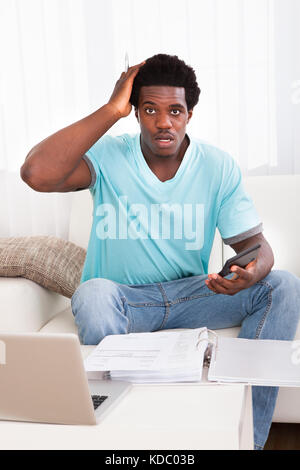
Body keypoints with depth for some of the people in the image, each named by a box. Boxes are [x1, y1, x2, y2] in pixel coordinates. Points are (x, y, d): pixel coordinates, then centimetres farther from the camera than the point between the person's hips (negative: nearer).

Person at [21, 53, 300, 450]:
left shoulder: (219, 167, -4)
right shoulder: (108, 157, -11)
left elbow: (254, 243, -5)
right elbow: (36, 174, -30)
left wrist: (249, 274, -32)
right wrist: (112, 109, -26)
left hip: (191, 294, 3)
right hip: (121, 298, -2)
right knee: (94, 295, -38)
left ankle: (248, 438, -15)